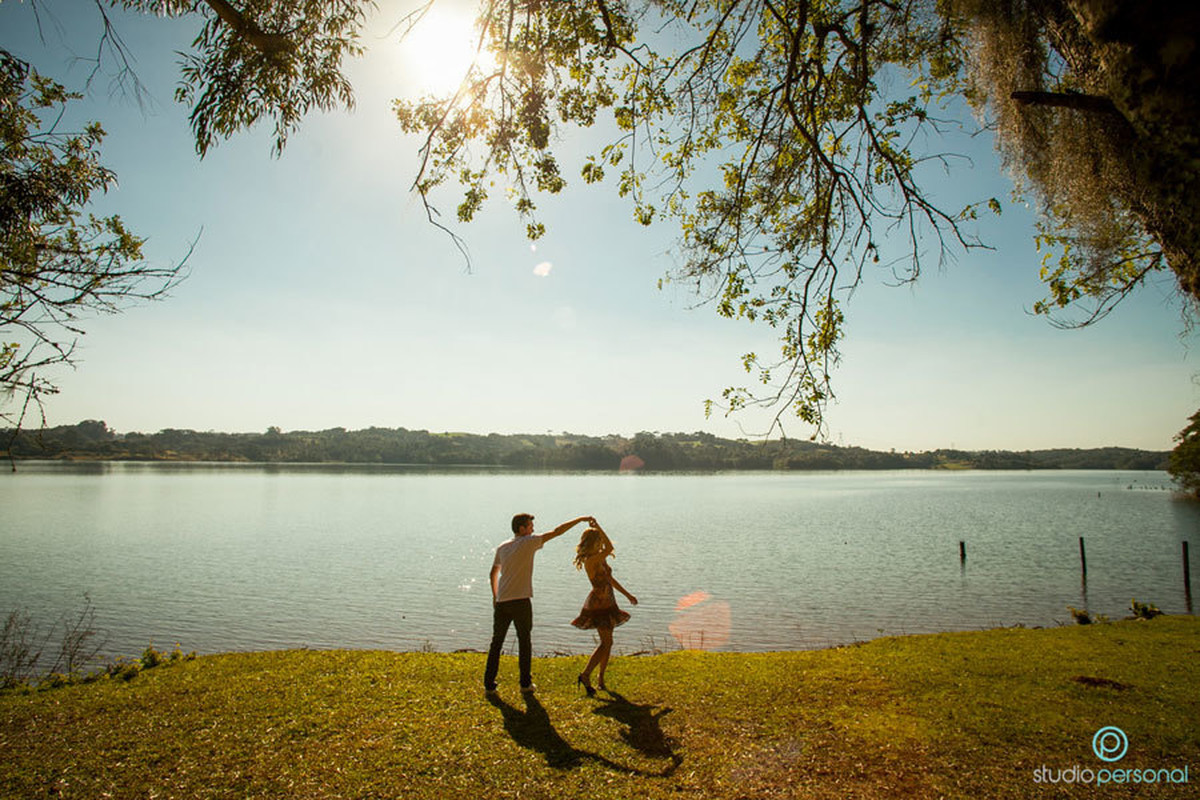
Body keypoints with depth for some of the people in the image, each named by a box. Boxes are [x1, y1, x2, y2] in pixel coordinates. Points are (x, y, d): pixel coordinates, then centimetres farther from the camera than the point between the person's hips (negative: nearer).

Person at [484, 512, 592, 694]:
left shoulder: (502, 548, 12)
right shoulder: (528, 542, -5)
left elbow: (493, 574, 20)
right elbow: (557, 531, -6)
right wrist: (580, 520, -1)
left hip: (501, 602, 5)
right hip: (521, 601, -5)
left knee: (496, 642, 10)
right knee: (524, 641, 9)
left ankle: (489, 684, 11)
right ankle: (525, 683, 15)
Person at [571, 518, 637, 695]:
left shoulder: (600, 558, 11)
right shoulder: (590, 560, -19)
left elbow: (610, 579, 20)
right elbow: (609, 548, -33)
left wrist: (627, 595, 22)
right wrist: (598, 527, -26)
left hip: (607, 603, 9)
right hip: (598, 603, -9)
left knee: (607, 642, 12)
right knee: (606, 642, -9)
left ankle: (601, 679, 20)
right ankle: (585, 675, -3)